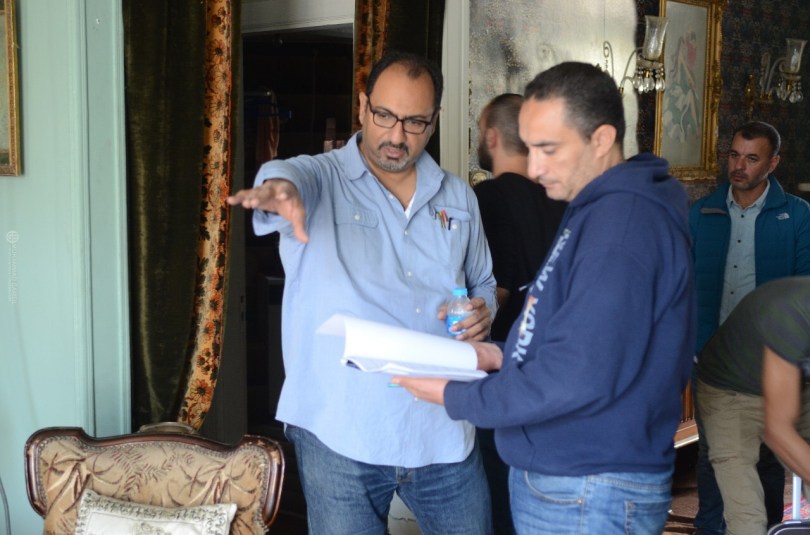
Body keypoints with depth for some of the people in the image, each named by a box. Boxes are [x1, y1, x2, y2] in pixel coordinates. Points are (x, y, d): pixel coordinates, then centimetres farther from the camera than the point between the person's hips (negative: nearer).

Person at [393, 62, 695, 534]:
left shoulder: (624, 225, -22)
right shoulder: (596, 211, 12)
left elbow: (580, 377, -27)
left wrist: (456, 398, -18)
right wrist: (505, 356, 5)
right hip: (552, 477, 10)